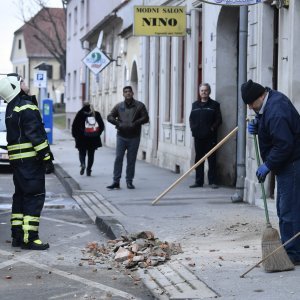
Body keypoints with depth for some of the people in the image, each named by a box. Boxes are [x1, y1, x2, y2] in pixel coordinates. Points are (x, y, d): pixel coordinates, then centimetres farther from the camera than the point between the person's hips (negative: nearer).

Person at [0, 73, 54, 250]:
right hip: (31, 159, -9)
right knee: (35, 197, -7)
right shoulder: (27, 107, -13)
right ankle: (29, 238, -9)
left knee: (21, 195, 14)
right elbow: (36, 135, -17)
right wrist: (47, 158, -15)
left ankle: (18, 236, 17)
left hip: (17, 160, 9)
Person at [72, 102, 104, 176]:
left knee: (82, 153, 11)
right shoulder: (96, 114, 4)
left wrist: (75, 135, 5)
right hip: (94, 139, 2)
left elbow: (74, 126, -6)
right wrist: (97, 134, 16)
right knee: (91, 154, 11)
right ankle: (89, 170, 9)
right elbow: (102, 125, 5)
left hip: (82, 138, -2)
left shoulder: (80, 114, -4)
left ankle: (82, 164, -17)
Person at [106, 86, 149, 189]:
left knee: (131, 160, 4)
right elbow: (110, 117, 7)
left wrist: (135, 124, -15)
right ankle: (116, 181, -2)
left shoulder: (139, 106, 3)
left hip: (134, 137, -1)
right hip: (121, 136, 1)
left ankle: (129, 181, 12)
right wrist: (118, 123, -9)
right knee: (118, 158, -5)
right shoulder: (119, 106, 9)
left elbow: (145, 118, -2)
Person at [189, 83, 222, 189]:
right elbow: (191, 118, 16)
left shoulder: (214, 105, 2)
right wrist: (193, 127, 1)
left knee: (212, 159, -2)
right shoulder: (195, 104, 14)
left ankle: (212, 181, 2)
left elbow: (219, 119, -2)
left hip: (210, 136, -4)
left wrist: (212, 128, -14)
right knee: (198, 159, 7)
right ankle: (198, 181, 12)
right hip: (198, 136, 4)